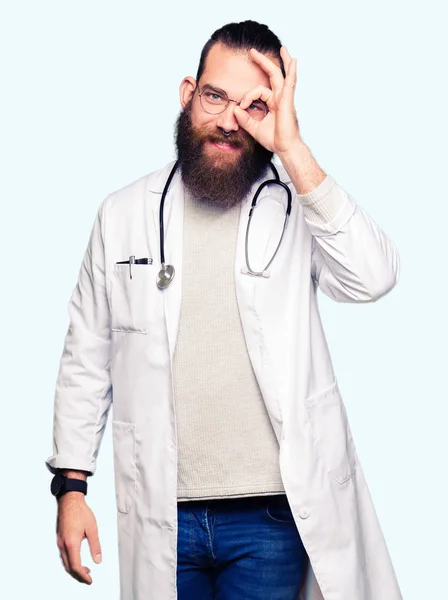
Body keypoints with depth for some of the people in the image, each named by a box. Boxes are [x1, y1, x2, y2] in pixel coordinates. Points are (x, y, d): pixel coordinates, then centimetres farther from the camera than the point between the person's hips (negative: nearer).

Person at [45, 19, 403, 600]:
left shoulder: (299, 208, -2)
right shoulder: (123, 213, 3)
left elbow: (374, 278, -22)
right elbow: (87, 358, 7)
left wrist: (293, 150, -22)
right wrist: (71, 485, 3)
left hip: (272, 515, -1)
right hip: (160, 514, 2)